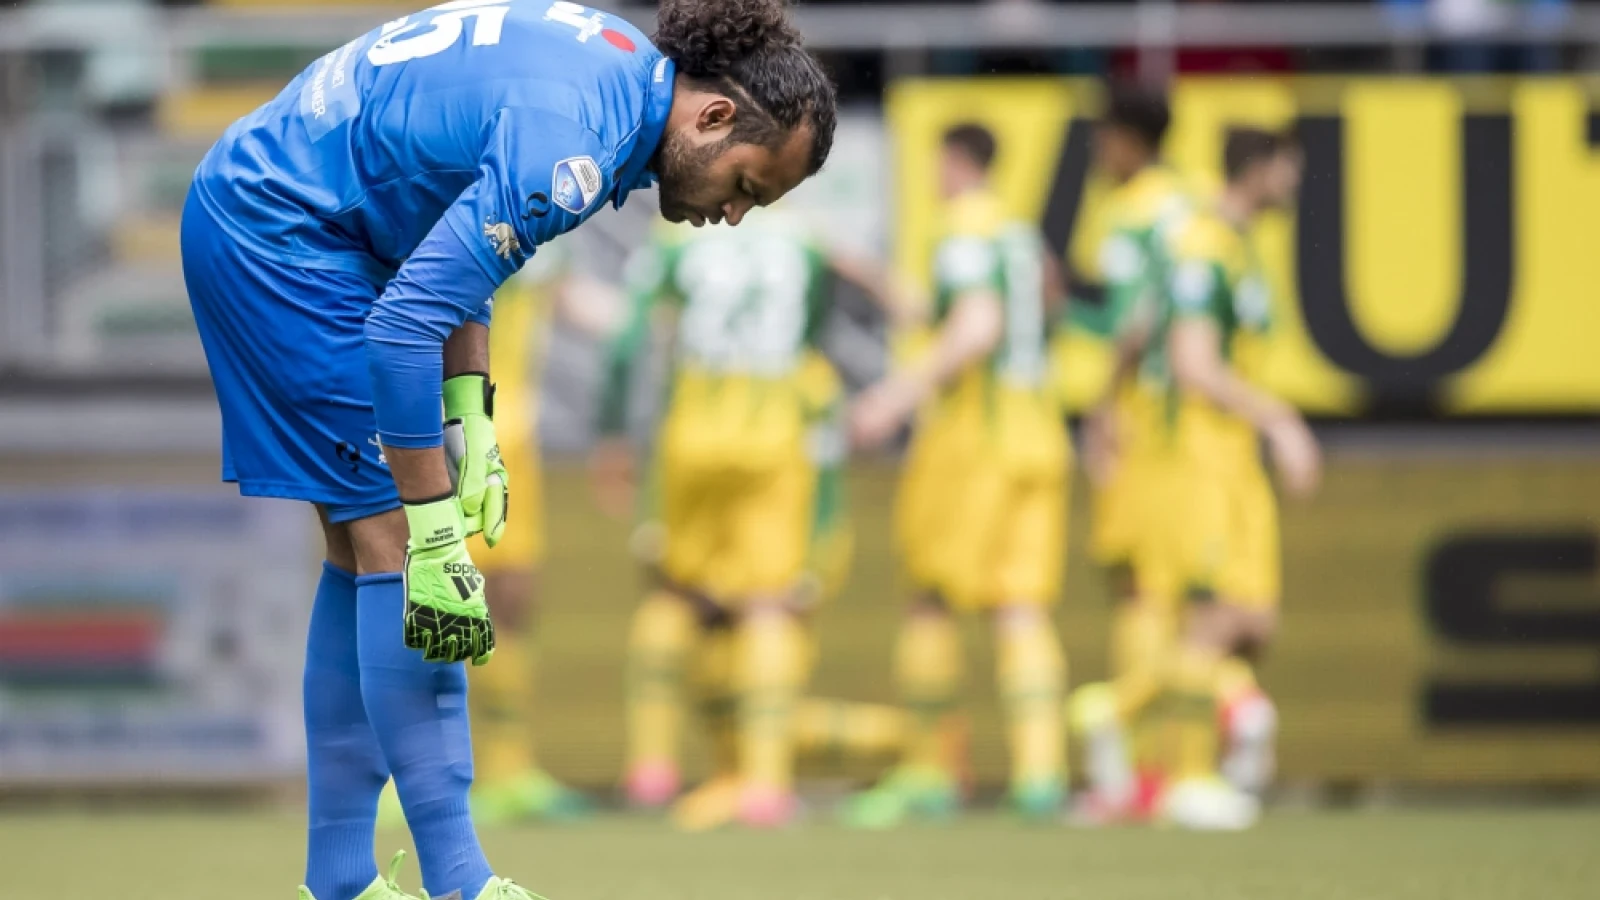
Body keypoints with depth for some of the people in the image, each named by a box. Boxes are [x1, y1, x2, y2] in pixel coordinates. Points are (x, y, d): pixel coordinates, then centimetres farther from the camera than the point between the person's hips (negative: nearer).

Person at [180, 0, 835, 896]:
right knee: (394, 537, -12)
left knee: (368, 546, 11)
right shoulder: (571, 143, -26)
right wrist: (437, 537, -25)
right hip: (280, 228, -10)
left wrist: (471, 418, 6)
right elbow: (405, 327, -29)